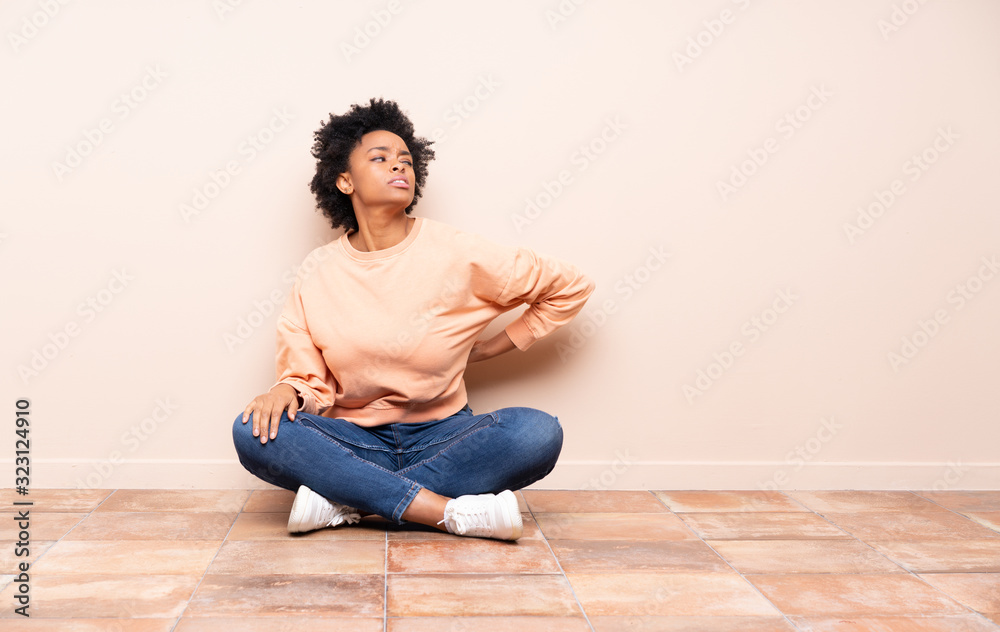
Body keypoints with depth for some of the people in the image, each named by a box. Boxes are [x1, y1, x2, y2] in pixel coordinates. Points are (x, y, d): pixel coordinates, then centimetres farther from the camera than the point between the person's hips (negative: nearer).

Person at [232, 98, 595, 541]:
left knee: (539, 433, -30)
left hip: (441, 437, -1)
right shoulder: (318, 272, 1)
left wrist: (487, 348, 2)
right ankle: (451, 512, -29)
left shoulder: (456, 254, -6)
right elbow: (307, 376, 2)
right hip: (353, 441, 1)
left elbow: (570, 288, 2)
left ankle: (343, 500, -25)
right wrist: (288, 390, -21)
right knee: (254, 432, -27)